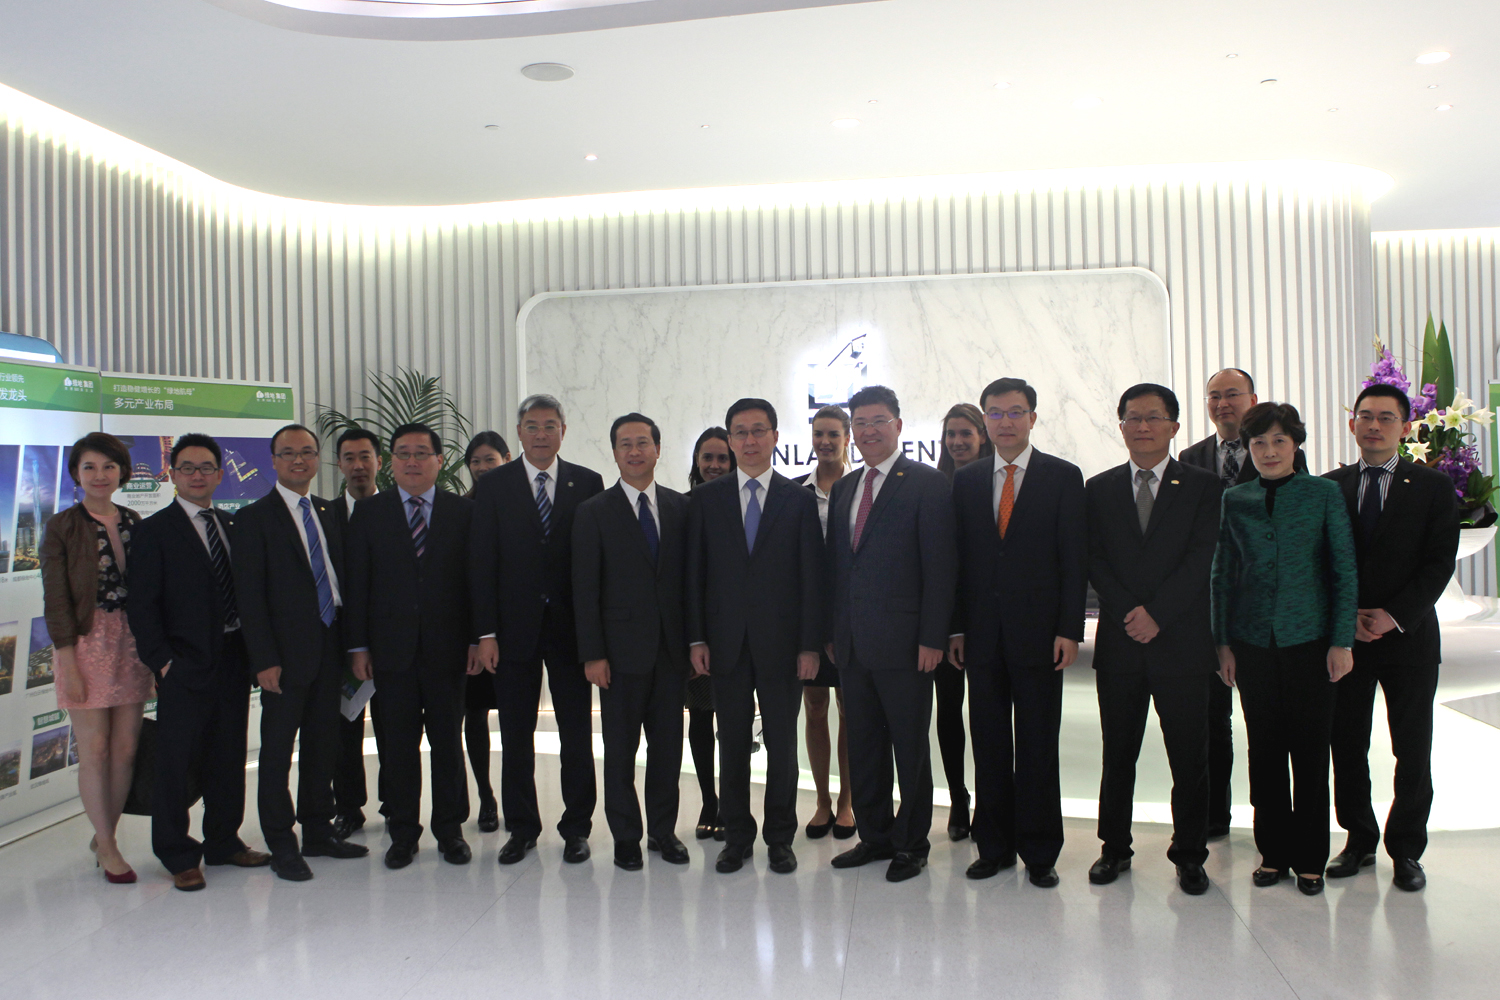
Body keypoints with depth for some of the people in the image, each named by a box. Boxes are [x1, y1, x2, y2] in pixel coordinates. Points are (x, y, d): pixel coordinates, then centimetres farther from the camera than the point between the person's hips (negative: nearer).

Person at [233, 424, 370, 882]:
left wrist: (351, 643, 8)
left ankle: (318, 831, 25)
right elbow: (249, 596, -9)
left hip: (330, 650, 6)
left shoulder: (330, 514, 13)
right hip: (287, 654, -5)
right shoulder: (253, 518, -4)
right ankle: (281, 845, 15)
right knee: (278, 751, 4)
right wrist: (264, 659, -14)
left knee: (323, 746, 13)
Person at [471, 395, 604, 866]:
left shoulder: (588, 484, 4)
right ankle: (521, 828, 23)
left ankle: (577, 827, 20)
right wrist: (486, 633, -7)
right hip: (514, 628, 0)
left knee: (577, 733, 6)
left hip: (571, 626, 0)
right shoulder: (492, 486, 3)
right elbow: (482, 563, 0)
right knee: (516, 735, 9)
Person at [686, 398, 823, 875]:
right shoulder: (706, 498, 7)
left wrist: (810, 644, -5)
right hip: (726, 642, 1)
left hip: (780, 643, -1)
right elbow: (695, 572, 5)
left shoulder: (799, 499, 3)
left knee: (781, 744, 6)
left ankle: (780, 838, 21)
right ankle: (737, 837, 22)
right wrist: (696, 638, -2)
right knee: (732, 745, 8)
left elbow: (811, 576, 1)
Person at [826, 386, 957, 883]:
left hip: (903, 642, -6)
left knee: (910, 747, 6)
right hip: (852, 644, 6)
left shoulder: (927, 484, -6)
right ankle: (874, 836, 28)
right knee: (864, 745, 14)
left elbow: (940, 566, -10)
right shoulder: (843, 488, 14)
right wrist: (832, 631, 10)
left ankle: (911, 843, 20)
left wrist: (932, 637, -15)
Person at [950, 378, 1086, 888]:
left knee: (1038, 748, 4)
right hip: (983, 634, 3)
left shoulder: (1063, 477, 2)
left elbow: (1074, 559, -2)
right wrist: (957, 628, 3)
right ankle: (995, 846, 22)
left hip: (1039, 632, -3)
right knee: (989, 746, 9)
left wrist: (1069, 630, -9)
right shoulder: (965, 480, 10)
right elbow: (959, 557, 8)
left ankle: (1039, 853, 17)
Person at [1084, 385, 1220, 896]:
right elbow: (1095, 561, 2)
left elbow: (1202, 558, -6)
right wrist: (1130, 613, -10)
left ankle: (1190, 854, 20)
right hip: (1119, 643, 2)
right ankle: (1115, 848, 23)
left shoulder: (1203, 486, 3)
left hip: (1183, 643, -1)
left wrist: (1157, 614, -14)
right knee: (1117, 754, 9)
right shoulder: (1100, 489, 9)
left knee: (1189, 758, 5)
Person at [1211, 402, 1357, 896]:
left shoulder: (1324, 493, 0)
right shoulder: (1234, 499, 5)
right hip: (1253, 642, 2)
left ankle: (1309, 857, 19)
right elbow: (1222, 573, 9)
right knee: (1264, 749, 8)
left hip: (1309, 639, -2)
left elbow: (1344, 570, 0)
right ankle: (1273, 851, 22)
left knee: (1310, 749, 4)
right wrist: (1222, 642, 5)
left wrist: (1342, 641, -5)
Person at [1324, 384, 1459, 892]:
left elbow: (1439, 563, -5)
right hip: (1344, 636, 1)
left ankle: (1406, 850, 21)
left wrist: (1394, 615, -14)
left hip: (1408, 636, -1)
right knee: (1347, 746, 7)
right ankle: (1359, 841, 23)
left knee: (1413, 751, 6)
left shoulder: (1434, 487, 1)